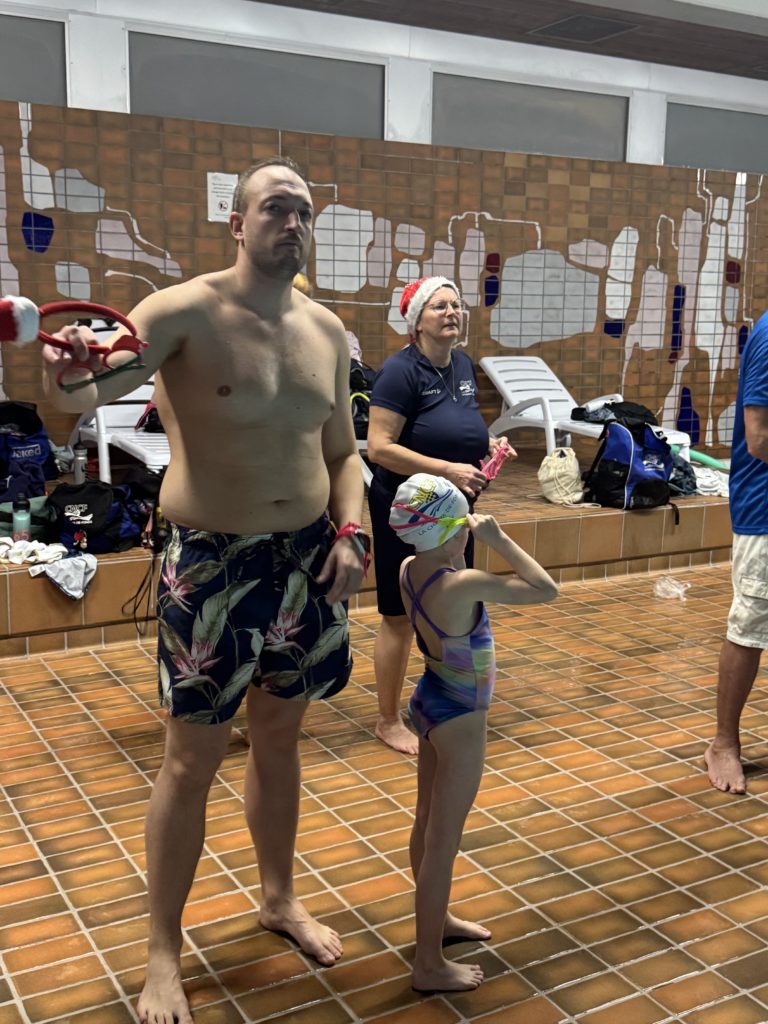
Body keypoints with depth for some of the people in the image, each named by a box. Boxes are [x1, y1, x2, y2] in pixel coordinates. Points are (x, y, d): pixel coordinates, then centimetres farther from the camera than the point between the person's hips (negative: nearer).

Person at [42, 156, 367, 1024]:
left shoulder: (327, 330, 6)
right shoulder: (184, 312, -13)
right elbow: (92, 385, -28)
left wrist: (351, 530, -3)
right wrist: (69, 379, -52)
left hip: (304, 562, 5)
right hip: (212, 565, -5)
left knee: (280, 739, 20)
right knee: (192, 761, 5)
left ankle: (278, 898, 42)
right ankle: (162, 953, 25)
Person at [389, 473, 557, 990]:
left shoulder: (409, 570, -7)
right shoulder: (463, 585, -30)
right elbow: (546, 589, -24)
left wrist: (469, 535, 3)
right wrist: (498, 539, -20)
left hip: (429, 702, 9)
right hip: (459, 720, -8)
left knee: (428, 822, 23)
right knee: (443, 841, 4)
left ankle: (437, 919, 44)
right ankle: (430, 965, 18)